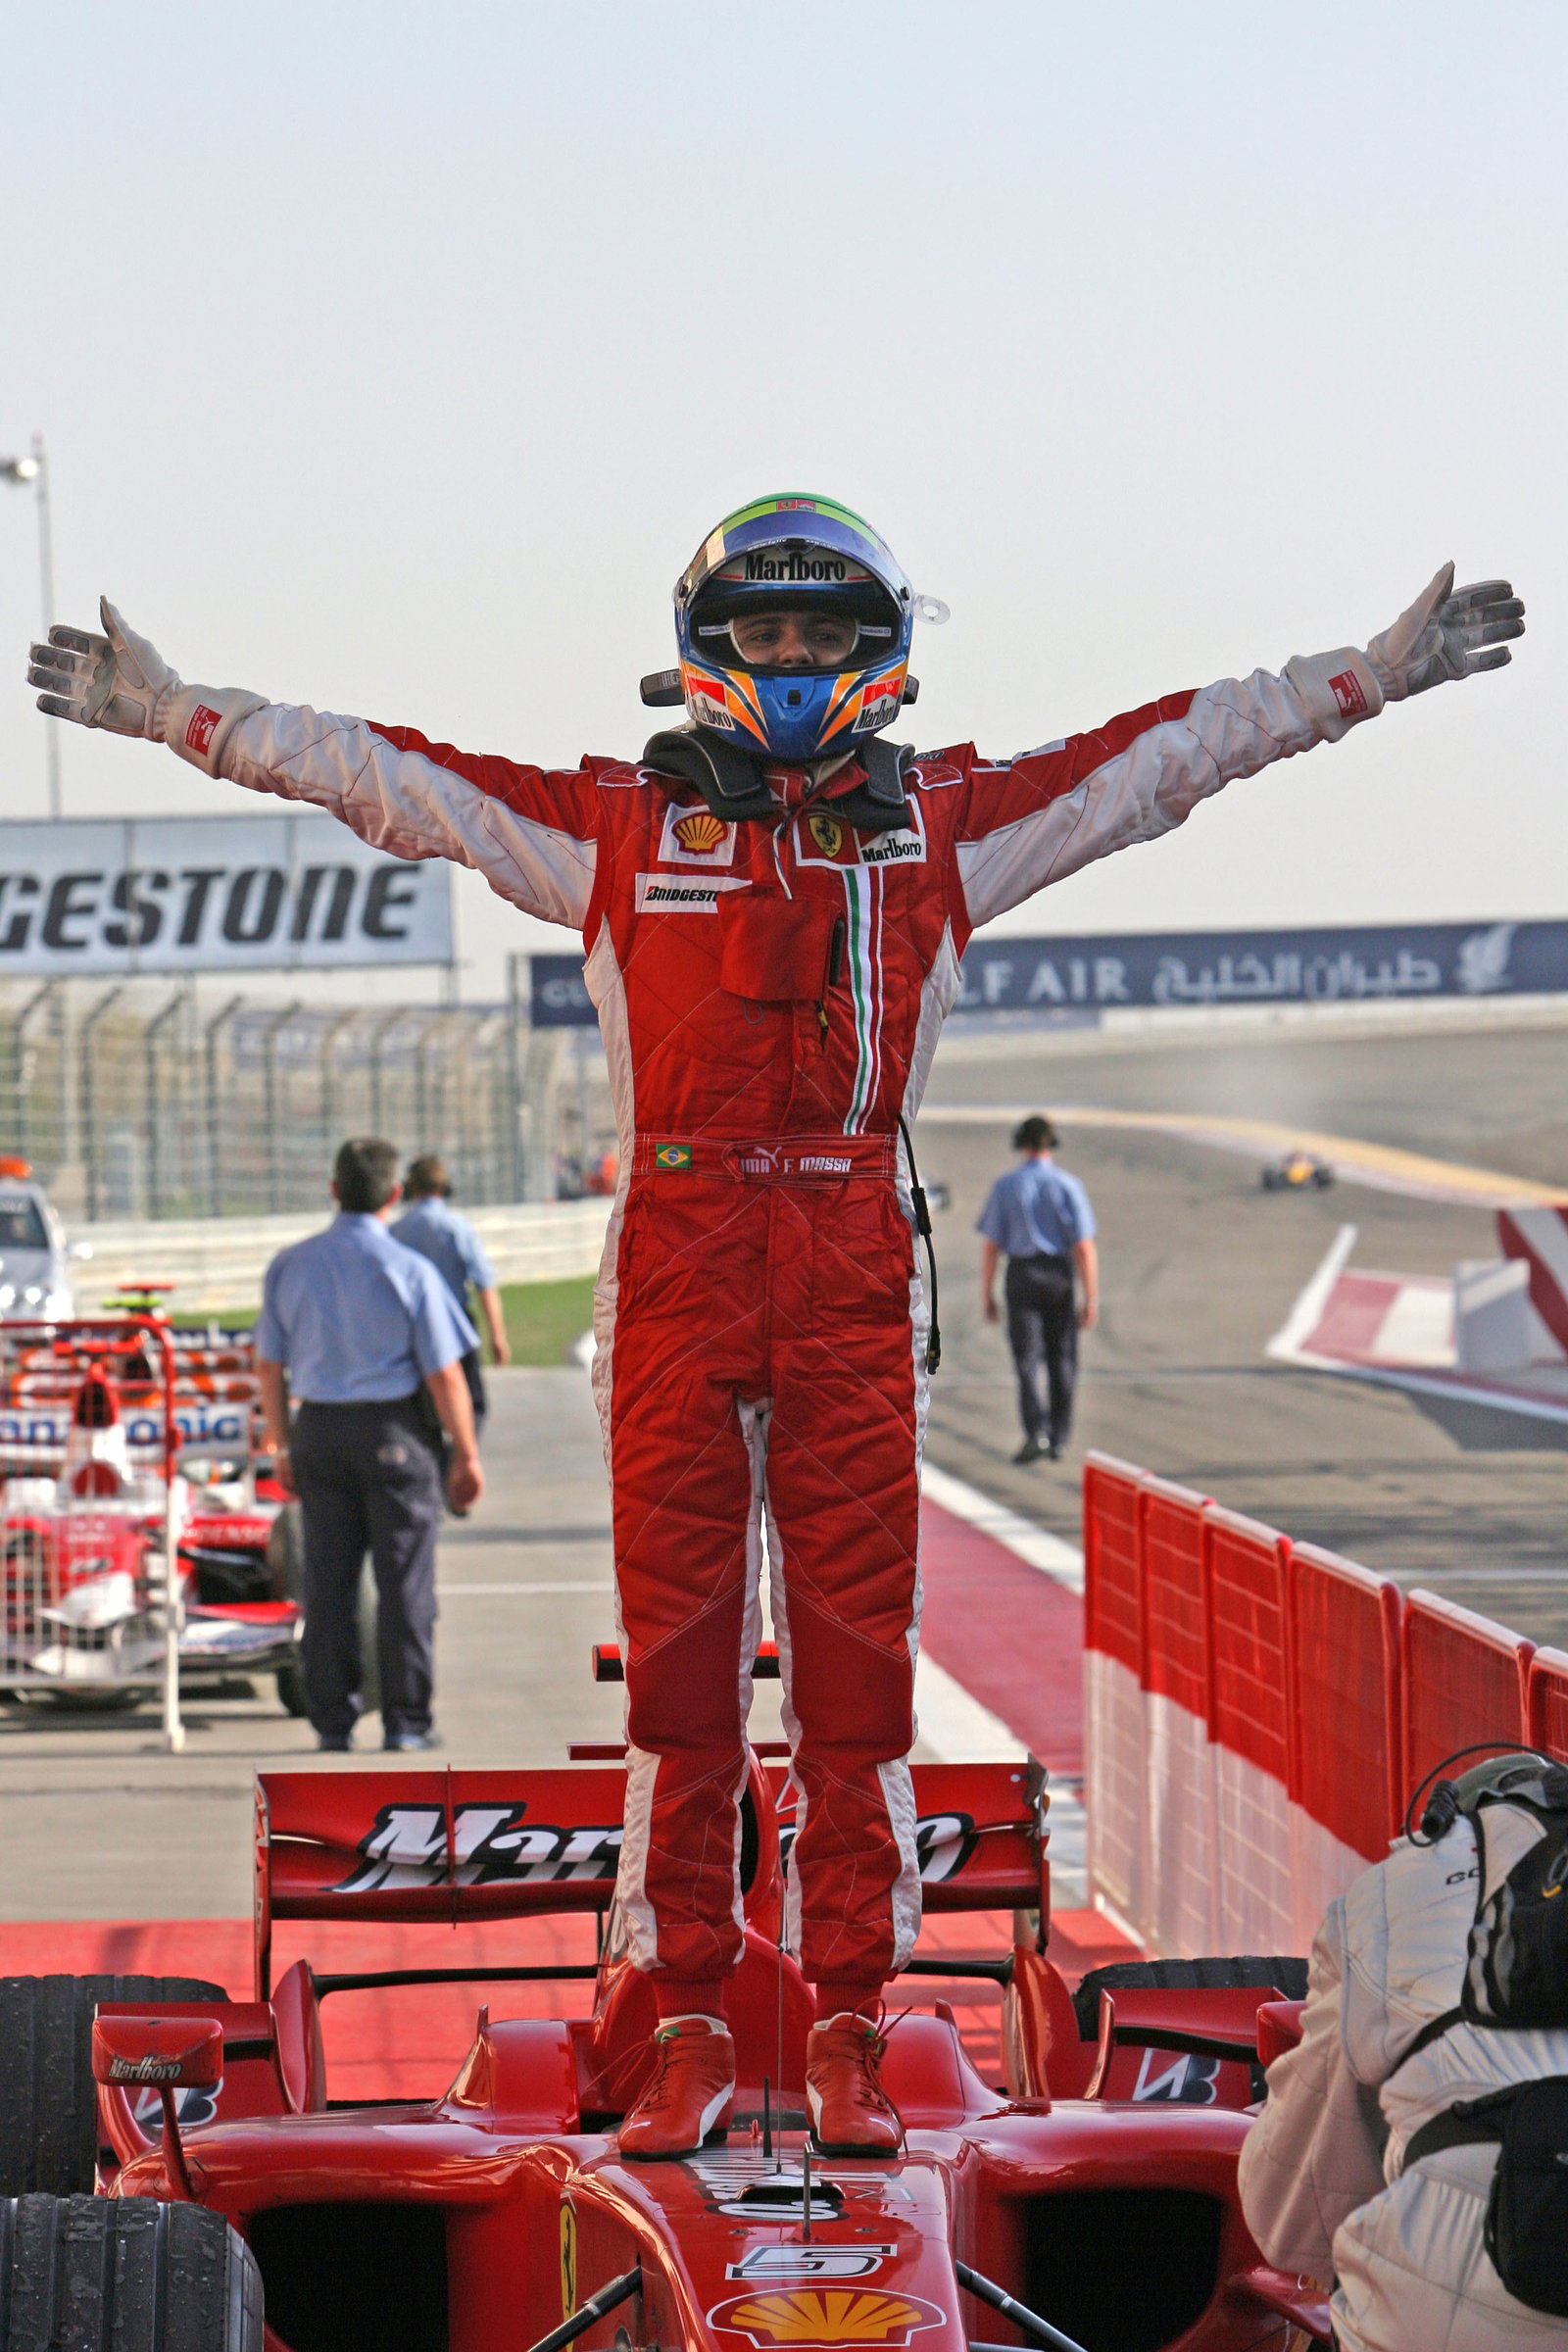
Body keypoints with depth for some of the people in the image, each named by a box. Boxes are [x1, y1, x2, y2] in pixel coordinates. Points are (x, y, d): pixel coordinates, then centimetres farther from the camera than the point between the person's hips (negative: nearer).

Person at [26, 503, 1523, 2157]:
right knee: (677, 1651, 0)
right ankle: (686, 2033, 6)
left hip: (856, 1274, 0)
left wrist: (1371, 675, 15)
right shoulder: (616, 825, 12)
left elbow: (1163, 756, 16)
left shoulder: (941, 824, 13)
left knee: (859, 1658, -1)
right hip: (673, 1261, 0)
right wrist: (177, 712, 12)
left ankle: (848, 2037, 5)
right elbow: (380, 775, 14)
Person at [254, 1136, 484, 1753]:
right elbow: (445, 1377, -10)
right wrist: (466, 1455, -1)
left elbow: (269, 1365, 7)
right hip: (394, 1434, -4)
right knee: (404, 1583, 3)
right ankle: (405, 1721, 4)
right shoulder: (410, 1271, -11)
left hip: (320, 1430, 4)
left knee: (328, 1580, 8)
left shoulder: (289, 1267, 2)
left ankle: (332, 1721, 10)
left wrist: (284, 1445, 18)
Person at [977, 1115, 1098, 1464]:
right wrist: (1091, 1300, -3)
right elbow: (1084, 1248, -6)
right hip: (1059, 1277, 1)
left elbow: (991, 1245, -3)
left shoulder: (1005, 1186, -1)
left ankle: (1036, 1432, -20)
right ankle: (1058, 1439, 16)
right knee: (1061, 1359, 12)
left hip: (1022, 1277, -1)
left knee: (1027, 1360, -2)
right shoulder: (1068, 1186, -2)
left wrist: (987, 1295, 3)